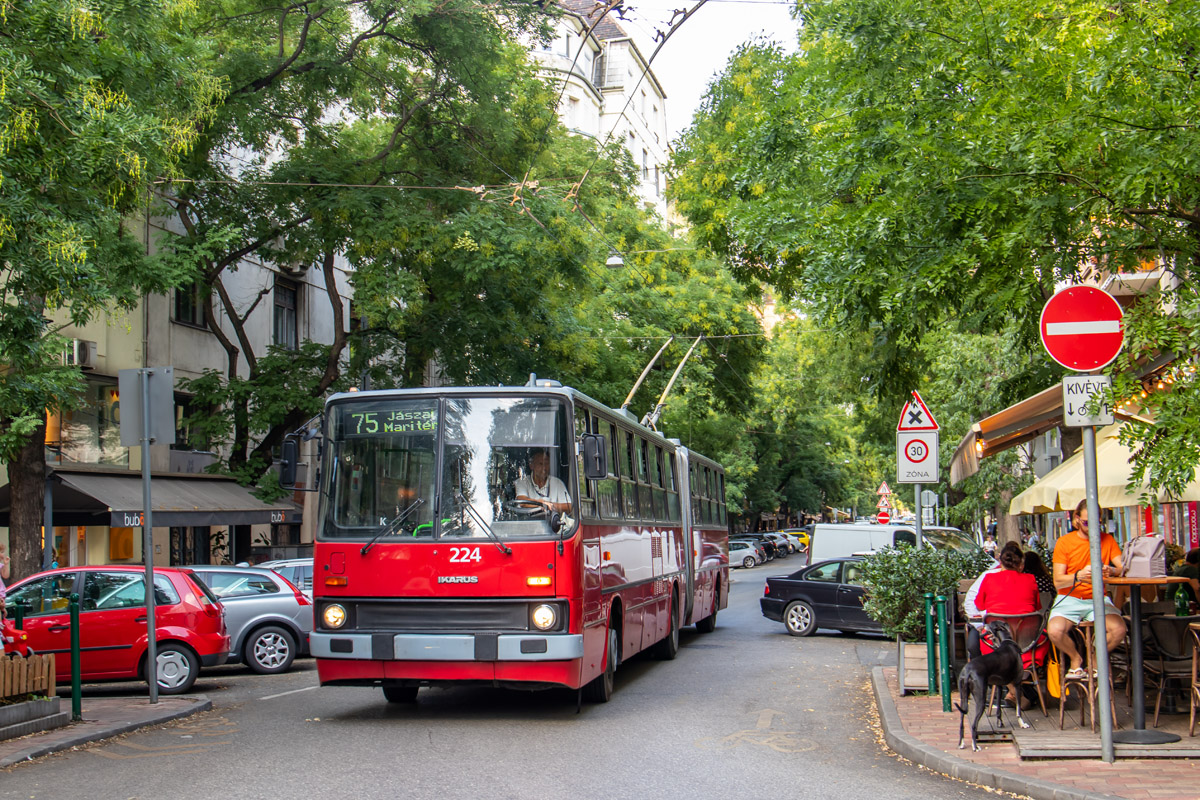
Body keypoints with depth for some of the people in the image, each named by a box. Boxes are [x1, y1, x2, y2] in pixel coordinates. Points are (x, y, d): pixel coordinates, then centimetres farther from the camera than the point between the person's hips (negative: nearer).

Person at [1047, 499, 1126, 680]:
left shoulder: (1107, 540, 7)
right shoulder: (1064, 542, -1)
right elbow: (1058, 582, -8)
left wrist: (1111, 570, -28)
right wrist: (1078, 576, -28)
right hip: (1069, 598, -1)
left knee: (1119, 630, -28)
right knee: (1055, 630, -30)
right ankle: (1076, 658, 6)